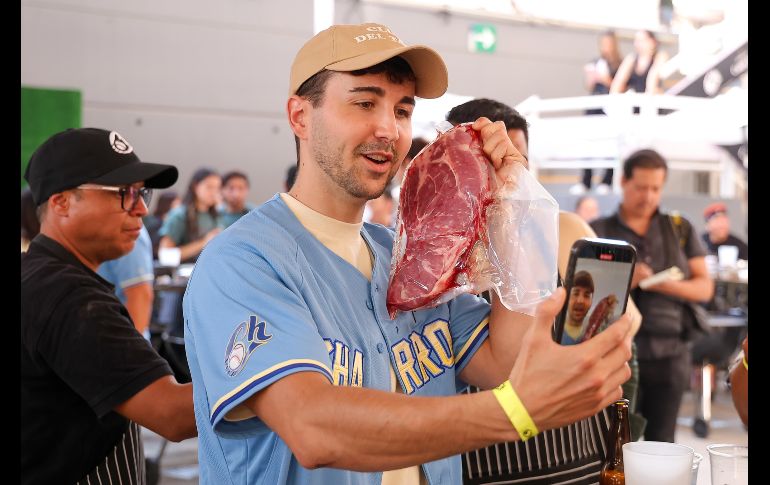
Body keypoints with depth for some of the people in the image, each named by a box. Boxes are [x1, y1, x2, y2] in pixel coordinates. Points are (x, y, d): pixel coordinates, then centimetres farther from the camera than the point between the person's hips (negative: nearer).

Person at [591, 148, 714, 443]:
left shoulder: (680, 230, 12)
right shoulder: (599, 231, 5)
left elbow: (705, 288, 7)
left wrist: (663, 285, -12)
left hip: (669, 353, 2)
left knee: (661, 443, 5)